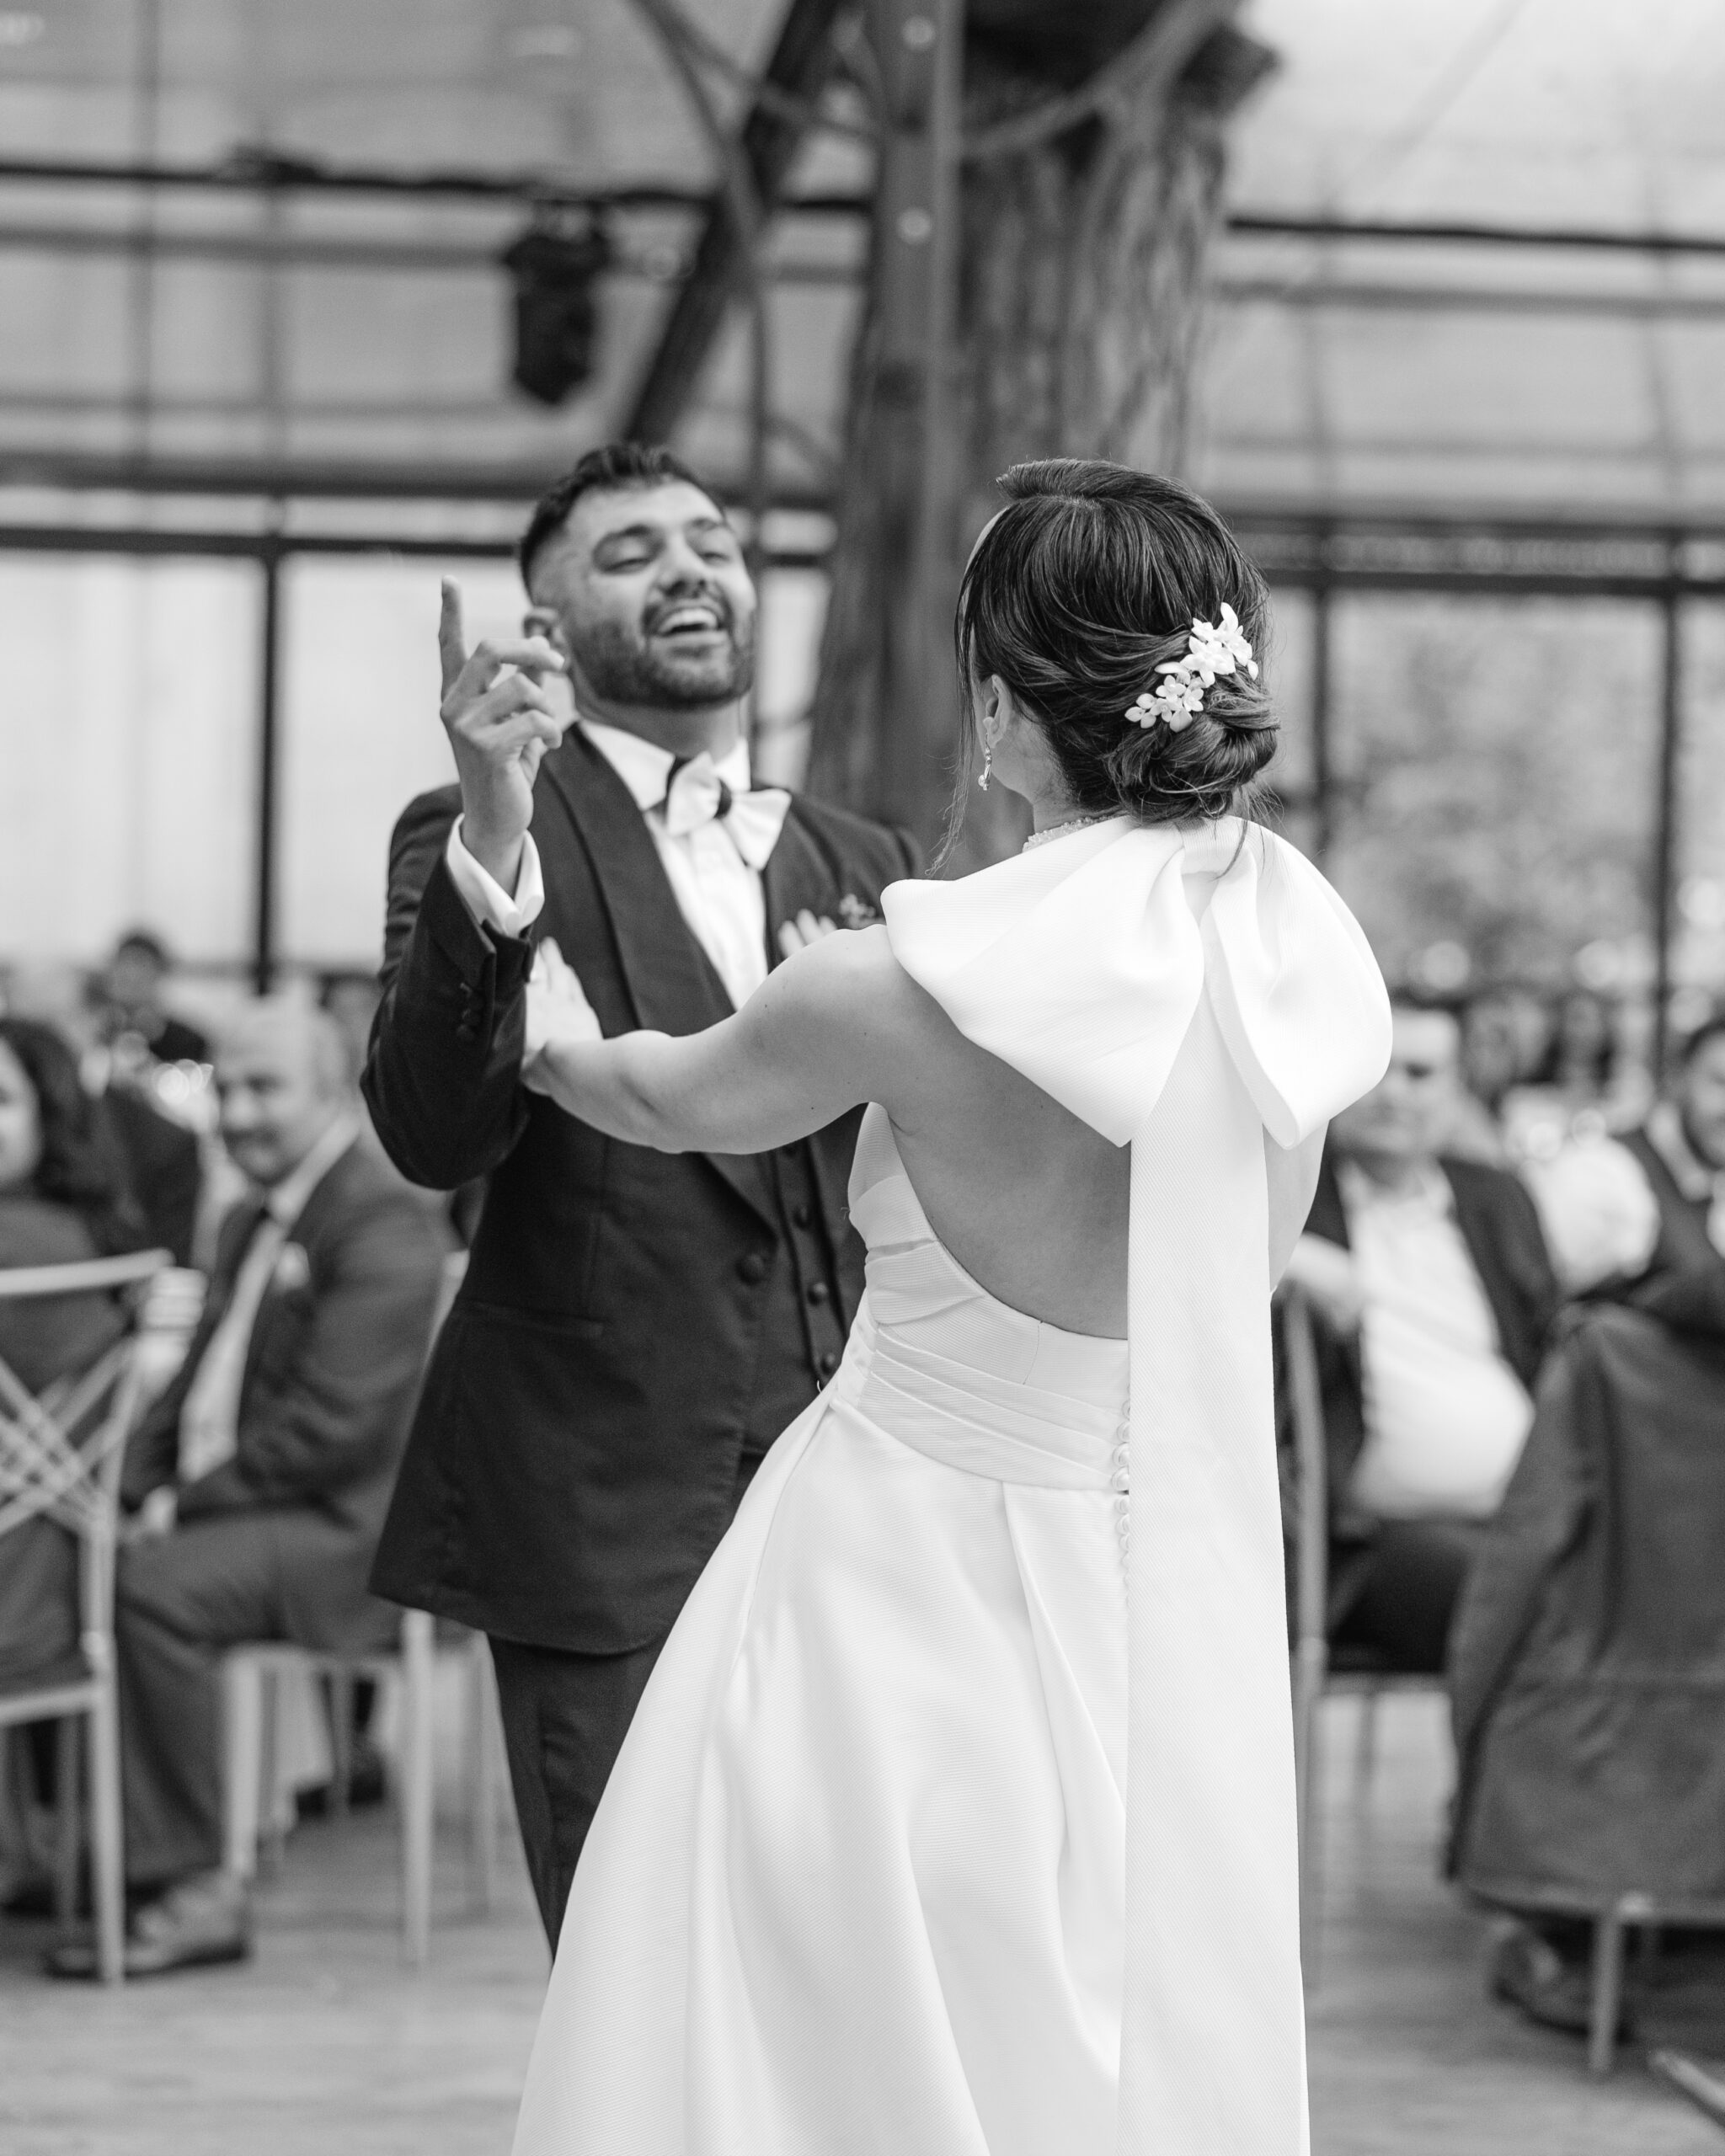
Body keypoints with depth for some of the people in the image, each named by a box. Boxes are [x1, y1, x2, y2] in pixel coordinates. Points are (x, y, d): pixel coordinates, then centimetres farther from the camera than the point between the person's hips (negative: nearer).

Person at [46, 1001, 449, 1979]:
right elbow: (199, 1384, 21)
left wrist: (195, 1498, -18)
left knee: (159, 1587, -31)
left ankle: (190, 1889, -22)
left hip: (343, 1529, -9)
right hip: (232, 1512, 9)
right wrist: (151, 1486, 1)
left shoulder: (385, 1221, -10)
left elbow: (333, 1423, -20)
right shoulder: (253, 1227, 22)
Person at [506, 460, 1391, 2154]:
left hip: (925, 1595, -5)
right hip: (1176, 1600, 5)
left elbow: (675, 1102, 0)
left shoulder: (913, 981, -20)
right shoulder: (1288, 946, -5)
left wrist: (555, 1037, 24)